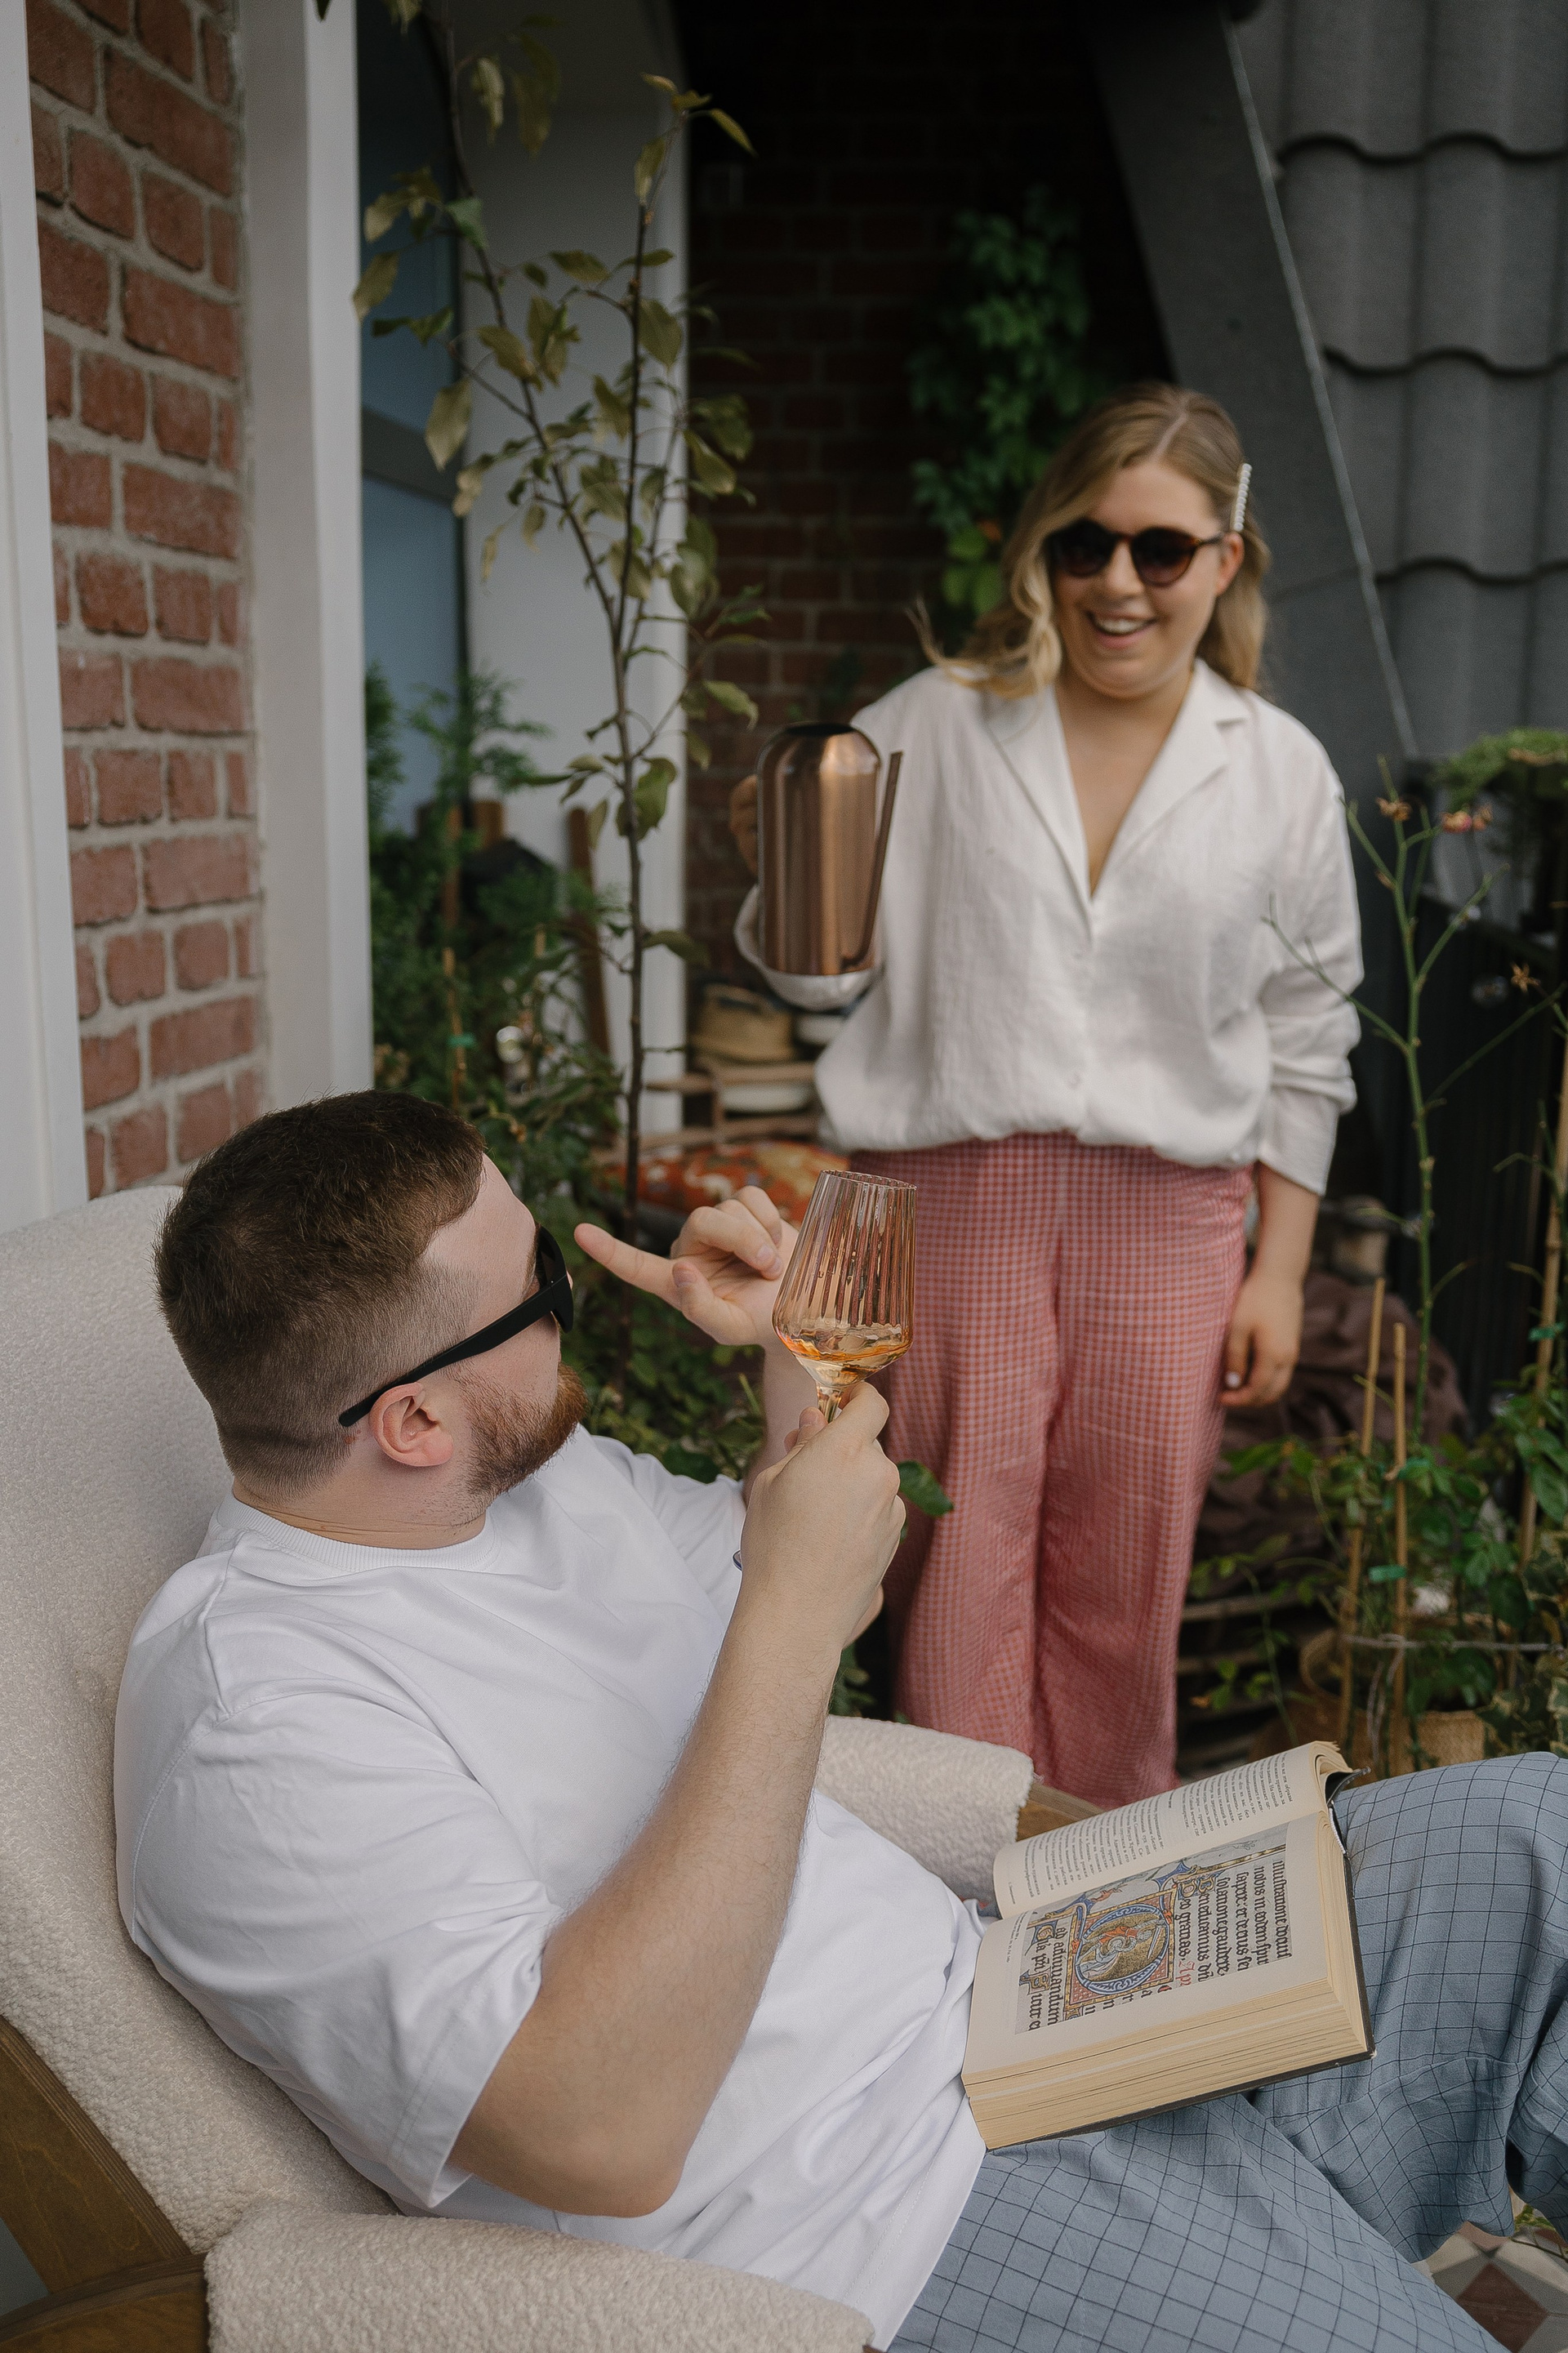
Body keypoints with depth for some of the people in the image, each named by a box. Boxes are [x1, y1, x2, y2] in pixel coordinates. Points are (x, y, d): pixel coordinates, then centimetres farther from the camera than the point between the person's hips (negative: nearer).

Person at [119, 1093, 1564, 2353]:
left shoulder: (544, 1466, 7)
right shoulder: (252, 1713, -21)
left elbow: (839, 1597, 22)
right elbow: (603, 2135, -29)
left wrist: (794, 1350, 4)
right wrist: (792, 1615, -29)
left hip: (984, 2000, 8)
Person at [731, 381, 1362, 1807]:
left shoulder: (1282, 776, 8)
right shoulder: (930, 729, 3)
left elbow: (1305, 1047, 11)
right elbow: (826, 975, 8)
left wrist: (1280, 1270, 7)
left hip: (1165, 1221, 2)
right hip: (948, 1201, -1)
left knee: (1123, 1600, 10)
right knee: (958, 1583, 1)